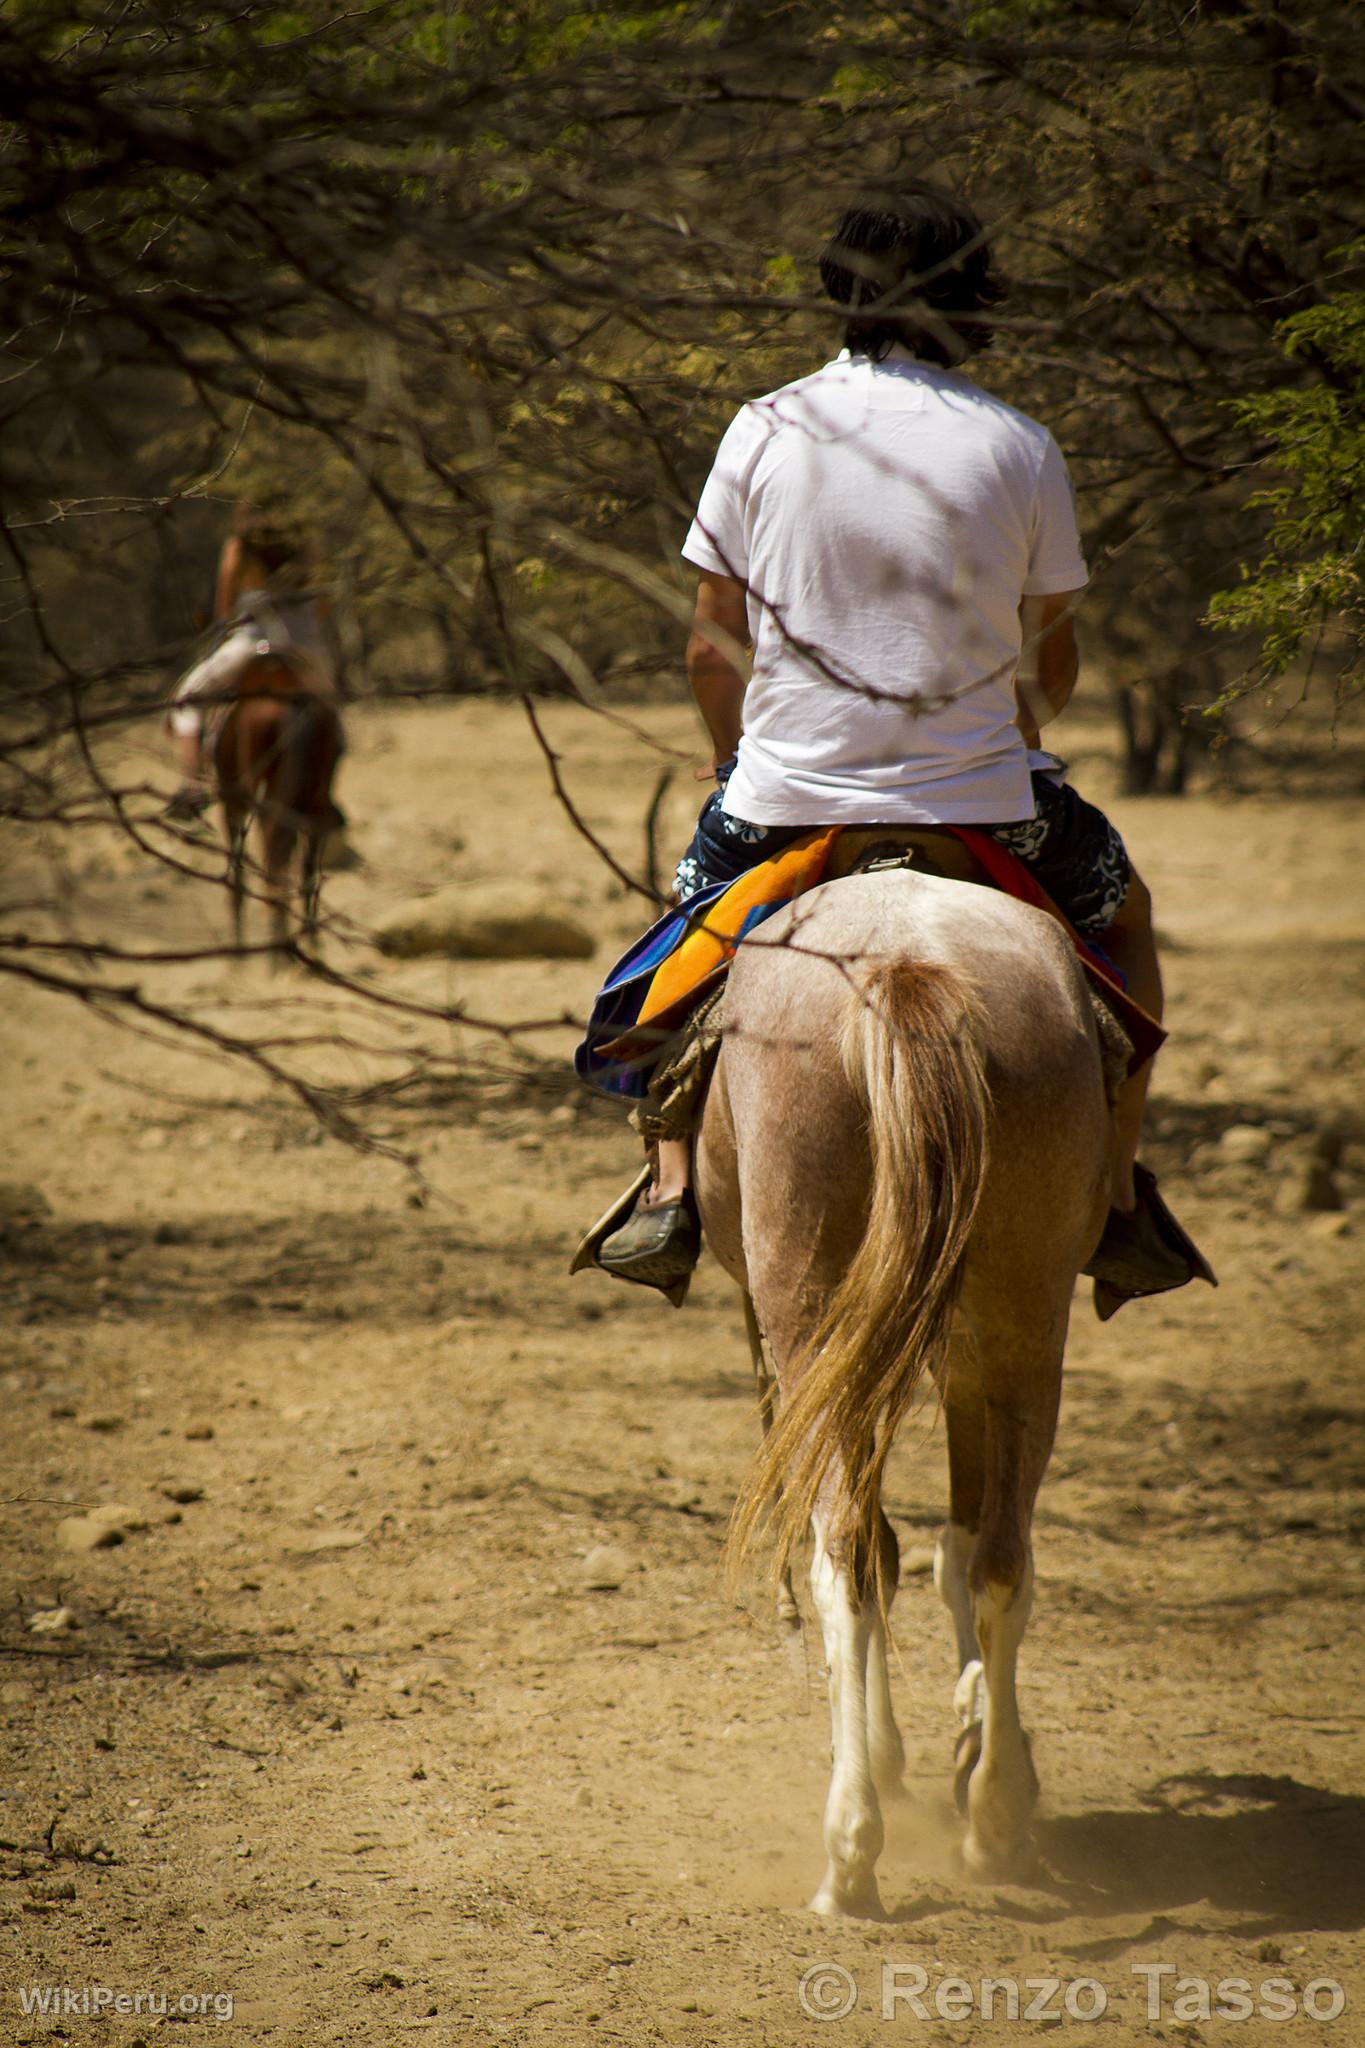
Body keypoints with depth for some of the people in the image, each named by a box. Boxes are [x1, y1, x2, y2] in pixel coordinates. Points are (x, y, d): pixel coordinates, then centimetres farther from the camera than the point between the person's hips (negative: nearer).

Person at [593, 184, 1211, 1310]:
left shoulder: (767, 429, -3)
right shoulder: (1023, 449, -4)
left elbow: (711, 648, 2)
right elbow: (1053, 659, 6)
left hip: (787, 795, 1)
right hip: (983, 796, -1)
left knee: (693, 901, 32)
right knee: (1122, 915, 28)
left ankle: (674, 1194, 21)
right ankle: (1118, 1201, 23)